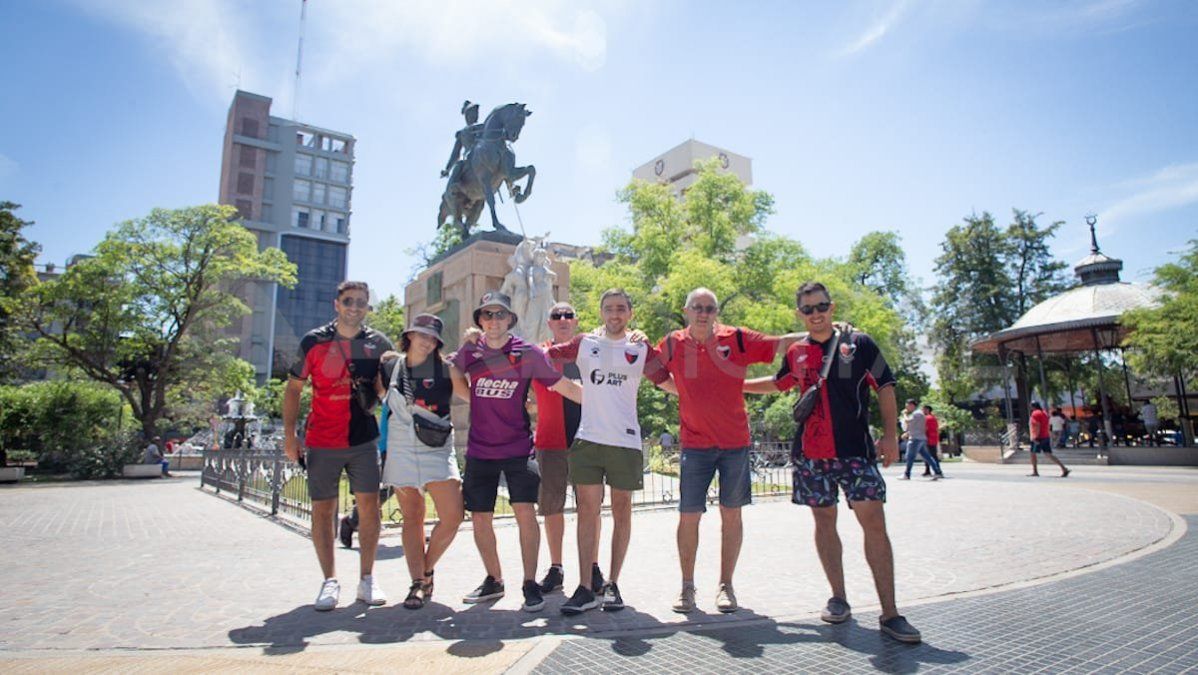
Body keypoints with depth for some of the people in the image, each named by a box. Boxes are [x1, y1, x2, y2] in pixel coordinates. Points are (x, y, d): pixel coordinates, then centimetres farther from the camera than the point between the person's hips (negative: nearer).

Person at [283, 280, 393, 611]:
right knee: (323, 509, 5)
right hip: (321, 441, 0)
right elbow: (294, 388, 6)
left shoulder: (379, 343, 4)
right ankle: (330, 580, 18)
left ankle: (367, 578, 14)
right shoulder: (313, 341, 1)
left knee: (369, 505, 1)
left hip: (364, 439, 1)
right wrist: (289, 433, 0)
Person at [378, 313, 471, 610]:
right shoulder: (390, 367, 5)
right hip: (401, 449, 1)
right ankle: (418, 582, 14)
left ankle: (427, 569, 16)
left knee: (452, 516, -8)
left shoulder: (445, 368, 0)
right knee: (412, 518, 6)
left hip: (437, 450, -1)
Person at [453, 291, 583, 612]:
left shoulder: (527, 353, -5)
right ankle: (494, 580, 28)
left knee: (525, 511, -12)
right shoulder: (469, 352, 3)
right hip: (479, 450, 3)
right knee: (480, 518, 8)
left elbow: (565, 386, -4)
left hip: (517, 447, -3)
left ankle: (530, 583, 5)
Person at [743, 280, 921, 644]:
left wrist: (890, 435, -6)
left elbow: (885, 387, 2)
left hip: (855, 449, -3)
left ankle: (889, 613, 1)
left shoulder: (858, 343, 0)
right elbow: (778, 383, 27)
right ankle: (838, 598, 22)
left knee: (874, 522, -7)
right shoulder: (796, 352, 8)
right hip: (811, 452, 3)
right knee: (824, 520, 8)